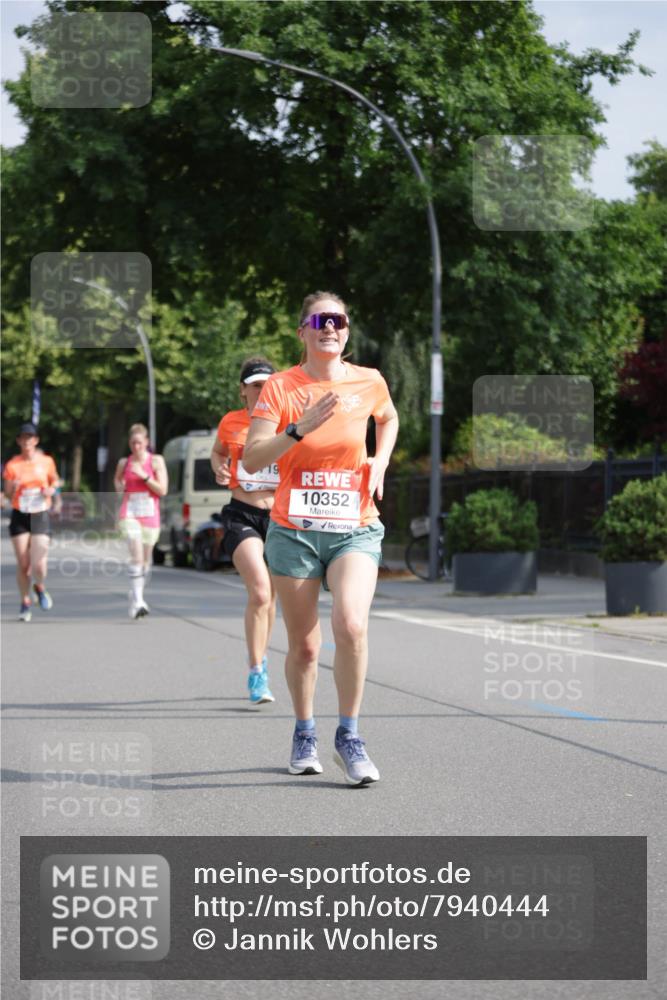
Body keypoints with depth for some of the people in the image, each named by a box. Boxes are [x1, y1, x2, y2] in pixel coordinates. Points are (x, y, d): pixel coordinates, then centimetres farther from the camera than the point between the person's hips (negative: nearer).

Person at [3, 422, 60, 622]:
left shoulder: (46, 461, 1)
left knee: (39, 565, -13)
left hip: (40, 517, 0)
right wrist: (13, 487, -20)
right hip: (20, 517, 0)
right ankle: (25, 603, 21)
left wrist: (52, 489, -5)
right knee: (23, 564, 1)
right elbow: (7, 494, 1)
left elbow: (55, 481, 17)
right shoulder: (12, 465, -3)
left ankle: (40, 588, 21)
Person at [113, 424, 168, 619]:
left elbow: (162, 490, -5)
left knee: (146, 559, 11)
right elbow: (117, 480, 27)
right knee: (136, 555, -18)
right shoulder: (124, 463, 7)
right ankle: (137, 602, -23)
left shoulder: (156, 461, 1)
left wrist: (143, 476, -15)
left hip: (150, 515, 1)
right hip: (129, 513, -1)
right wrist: (119, 486, 4)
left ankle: (136, 596, 32)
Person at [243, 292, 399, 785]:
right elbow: (252, 458, -13)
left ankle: (348, 735, -6)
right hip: (295, 531, 0)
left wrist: (380, 463, 9)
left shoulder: (369, 382, 2)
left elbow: (389, 418, 26)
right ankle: (304, 733, 30)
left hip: (355, 528, 0)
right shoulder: (280, 387, -5)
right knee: (304, 646, 6)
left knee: (351, 625, -22)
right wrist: (301, 428, -25)